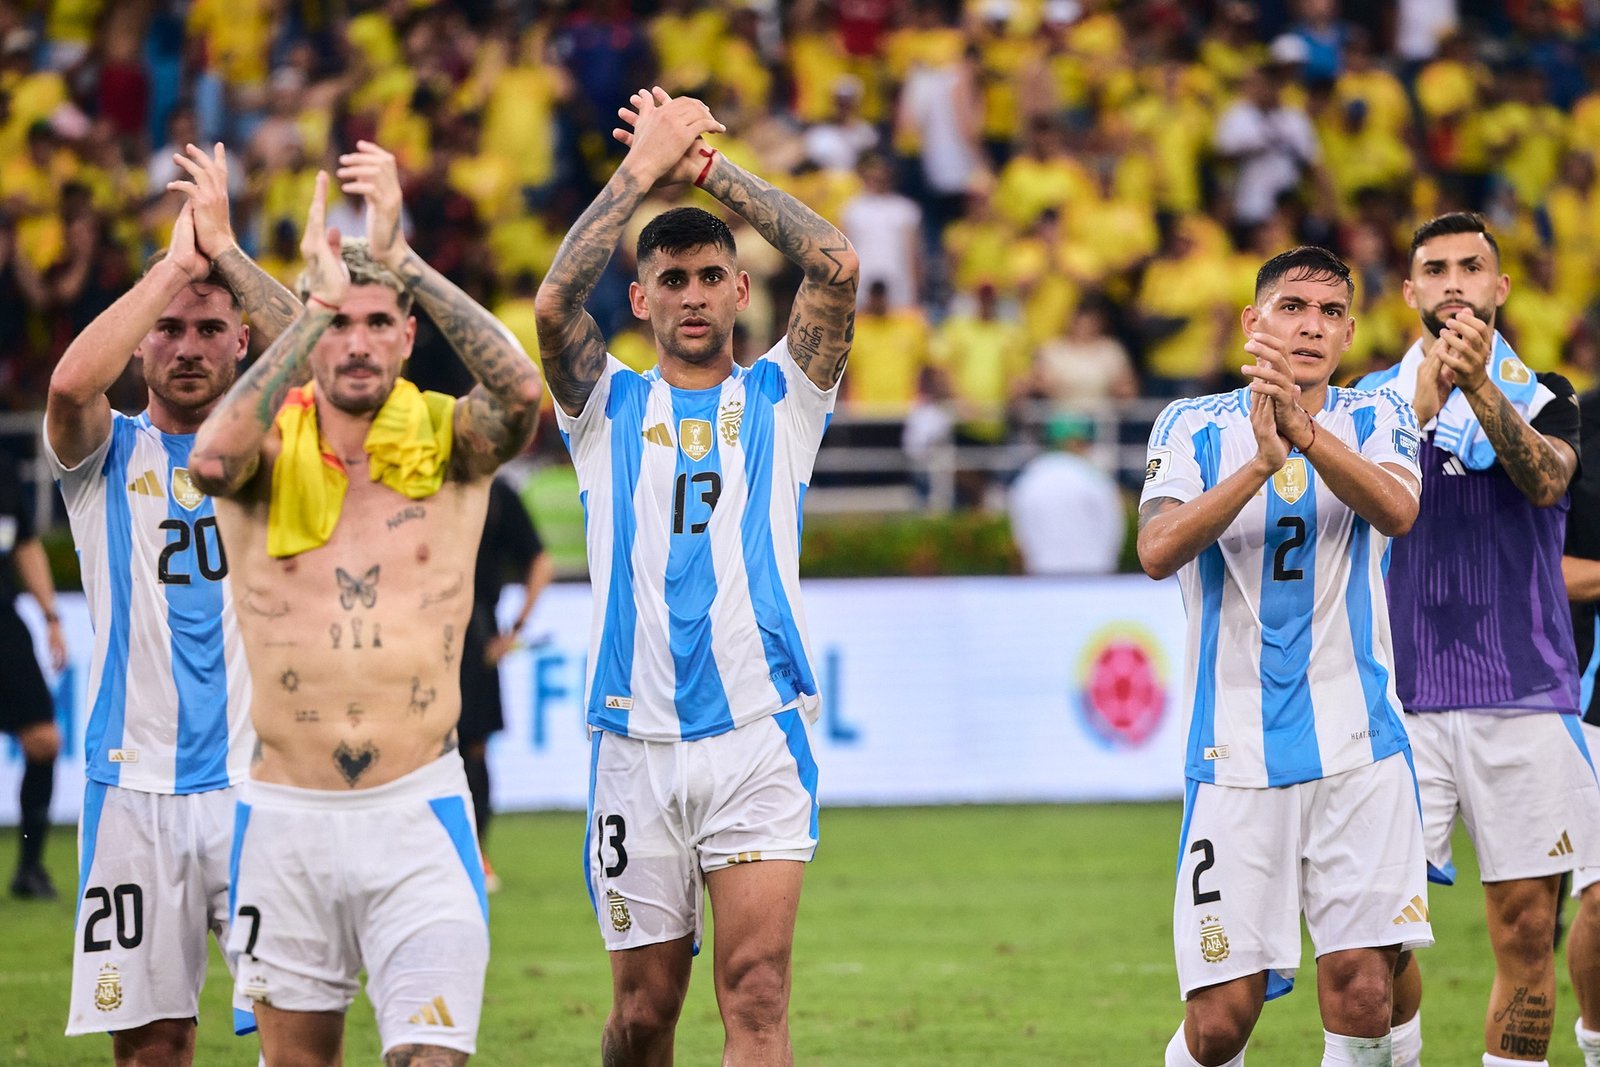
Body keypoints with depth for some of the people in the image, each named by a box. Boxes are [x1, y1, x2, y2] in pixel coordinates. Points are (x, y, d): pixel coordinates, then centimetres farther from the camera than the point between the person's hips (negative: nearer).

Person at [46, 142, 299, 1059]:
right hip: (136, 783, 0)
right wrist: (175, 261, -11)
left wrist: (224, 246, -10)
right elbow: (72, 382, -17)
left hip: (261, 777, 0)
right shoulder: (109, 454, 6)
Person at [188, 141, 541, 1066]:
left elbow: (521, 392, -20)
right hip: (286, 817, 2)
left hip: (417, 815, -2)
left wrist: (403, 259, -22)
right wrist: (316, 303, -21)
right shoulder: (267, 453, 2)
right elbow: (213, 458, -23)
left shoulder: (448, 444, 1)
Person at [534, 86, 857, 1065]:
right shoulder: (608, 407, 12)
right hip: (636, 744, 1)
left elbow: (838, 266, -5)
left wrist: (711, 168, 0)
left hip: (758, 735, -1)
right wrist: (642, 169, -5)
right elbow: (556, 303, -8)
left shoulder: (779, 397, 11)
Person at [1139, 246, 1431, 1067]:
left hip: (1358, 751, 1)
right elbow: (1157, 551, -14)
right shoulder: (1194, 427, 4)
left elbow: (1397, 511, -17)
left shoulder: (1375, 420, 6)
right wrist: (1261, 463, -28)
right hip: (1235, 753, -1)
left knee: (1360, 990, -10)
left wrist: (1303, 430, -32)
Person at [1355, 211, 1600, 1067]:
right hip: (1403, 698, 0)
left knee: (1527, 930, -1)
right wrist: (1428, 392, -23)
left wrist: (1480, 387, -29)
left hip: (1524, 697, 0)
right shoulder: (1376, 396, 9)